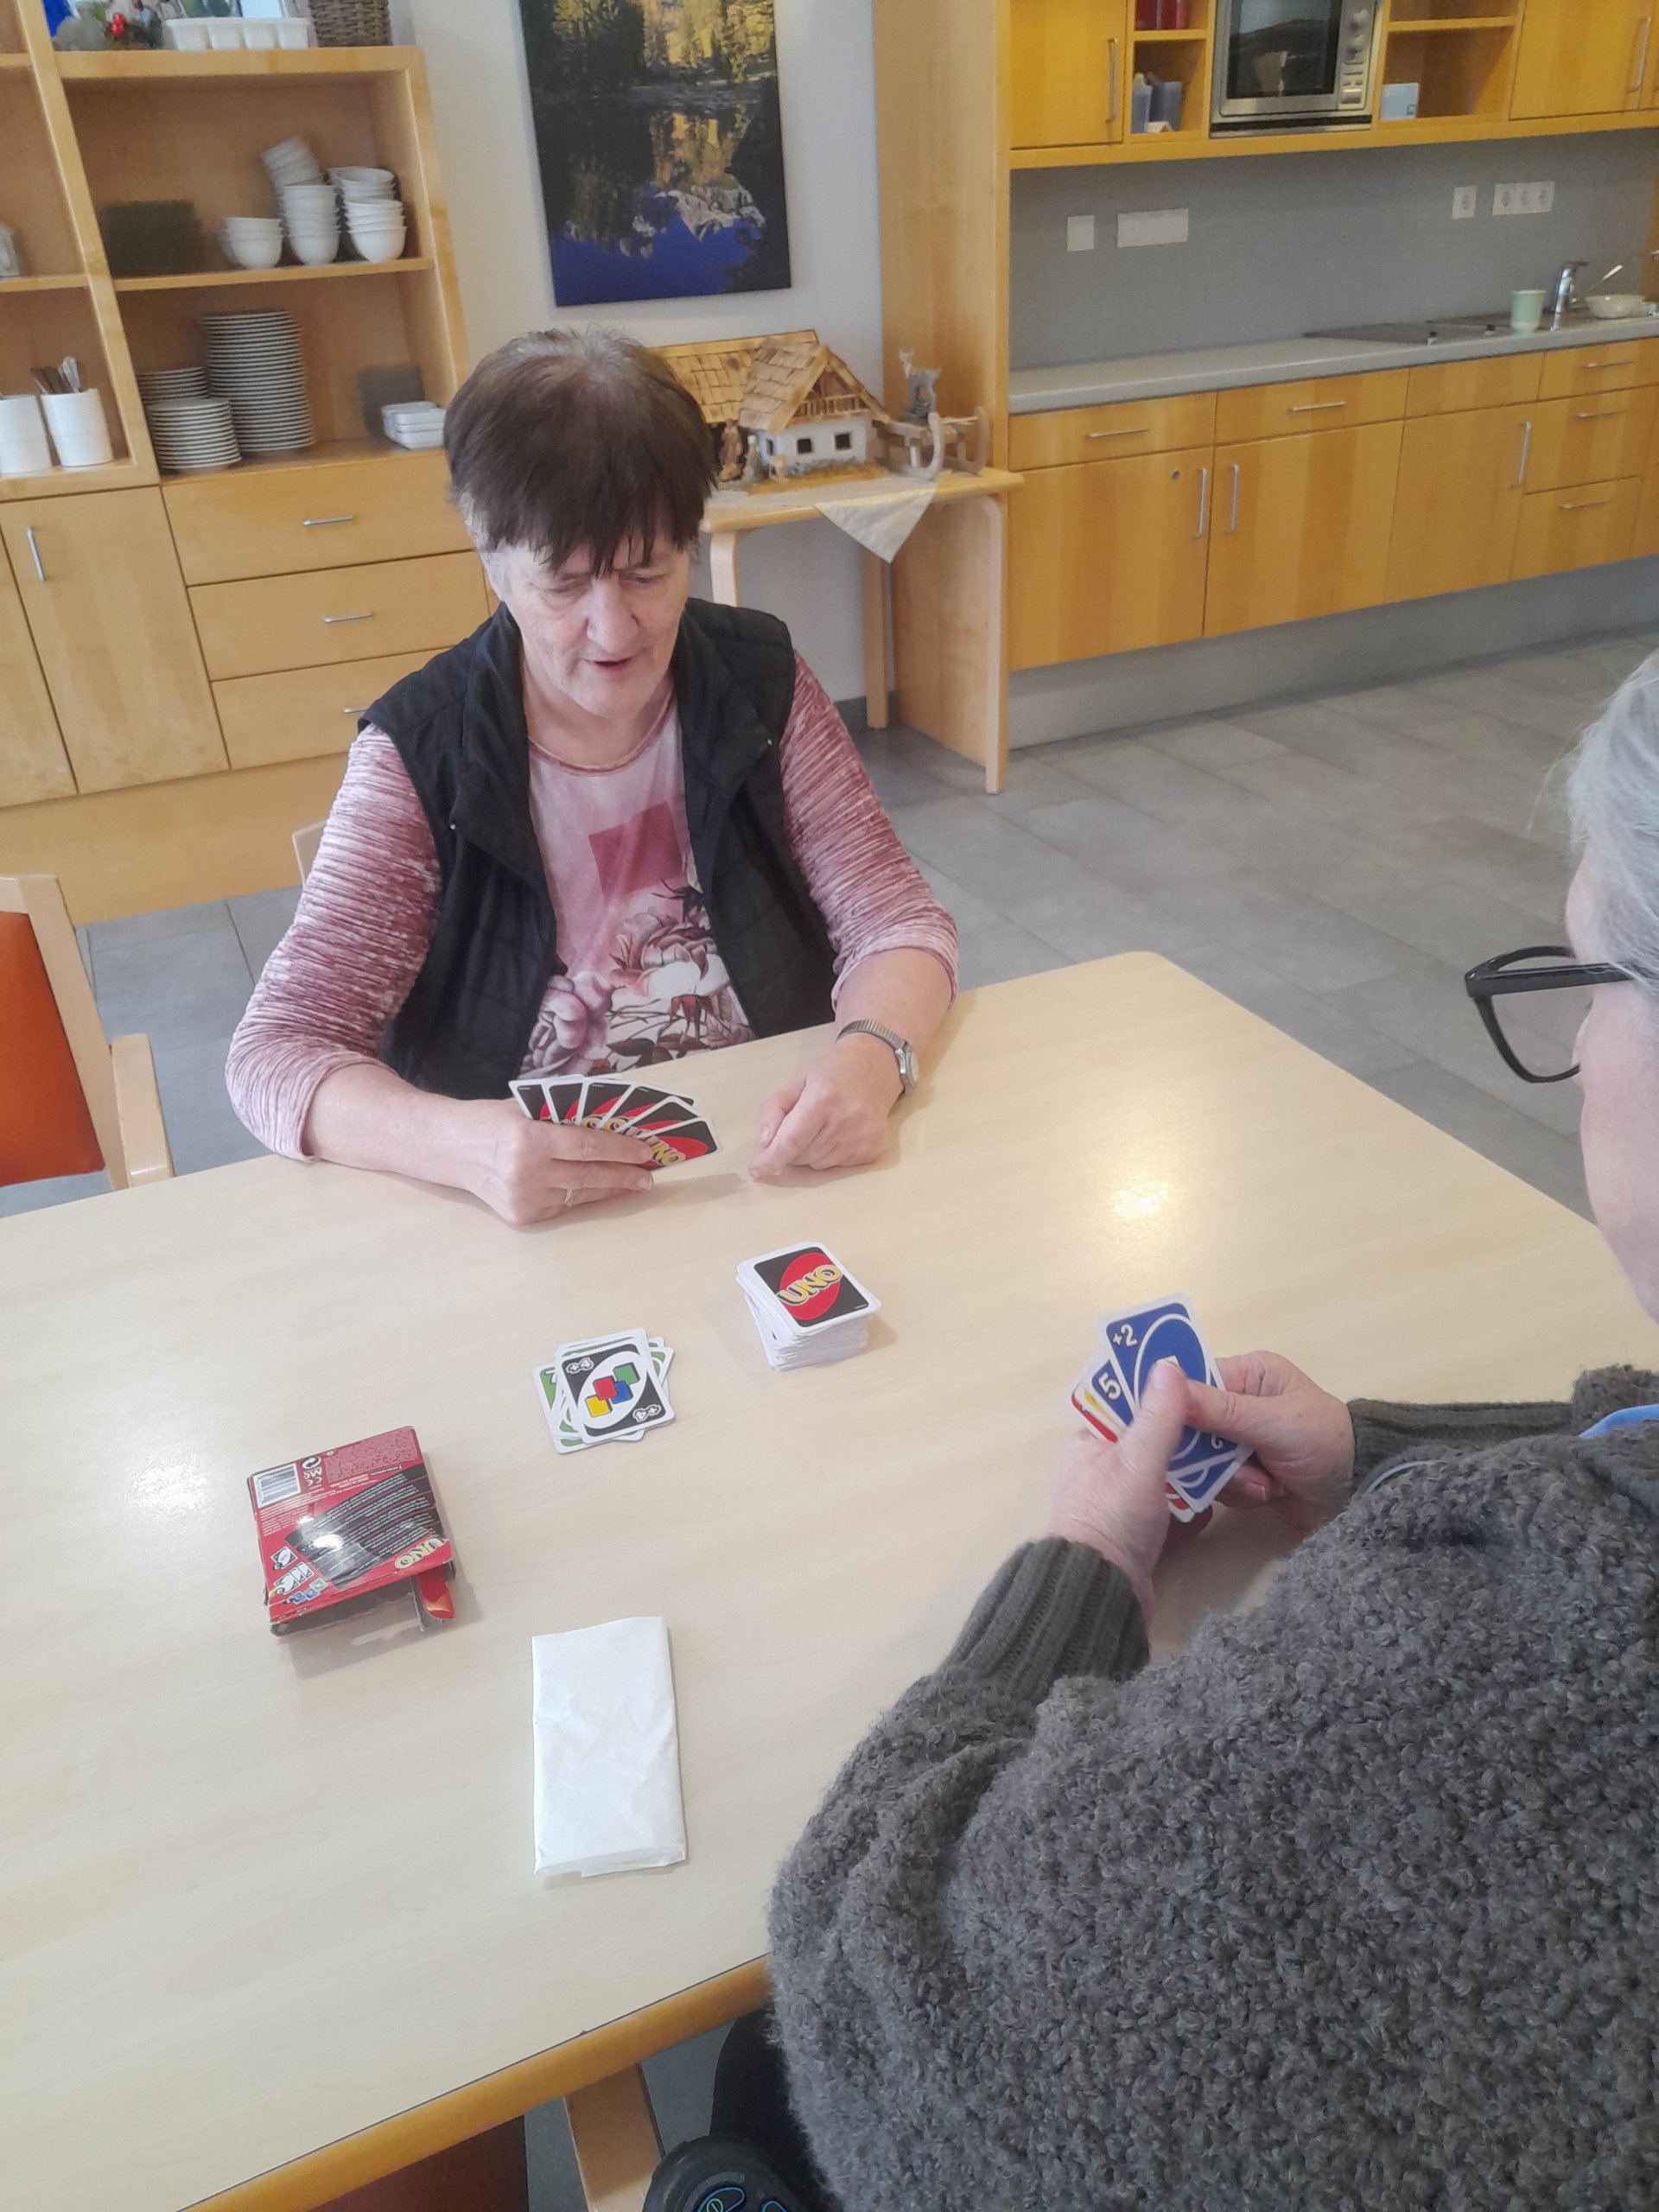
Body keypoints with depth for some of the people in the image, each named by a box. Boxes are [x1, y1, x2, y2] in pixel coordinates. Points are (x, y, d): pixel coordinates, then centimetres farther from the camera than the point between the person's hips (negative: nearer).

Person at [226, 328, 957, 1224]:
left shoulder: (762, 682, -2)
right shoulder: (421, 754, -10)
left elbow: (899, 921, -2)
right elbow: (276, 1054, -12)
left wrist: (871, 1057, -26)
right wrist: (457, 1142, -34)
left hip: (773, 1171, 0)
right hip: (521, 1217, 1)